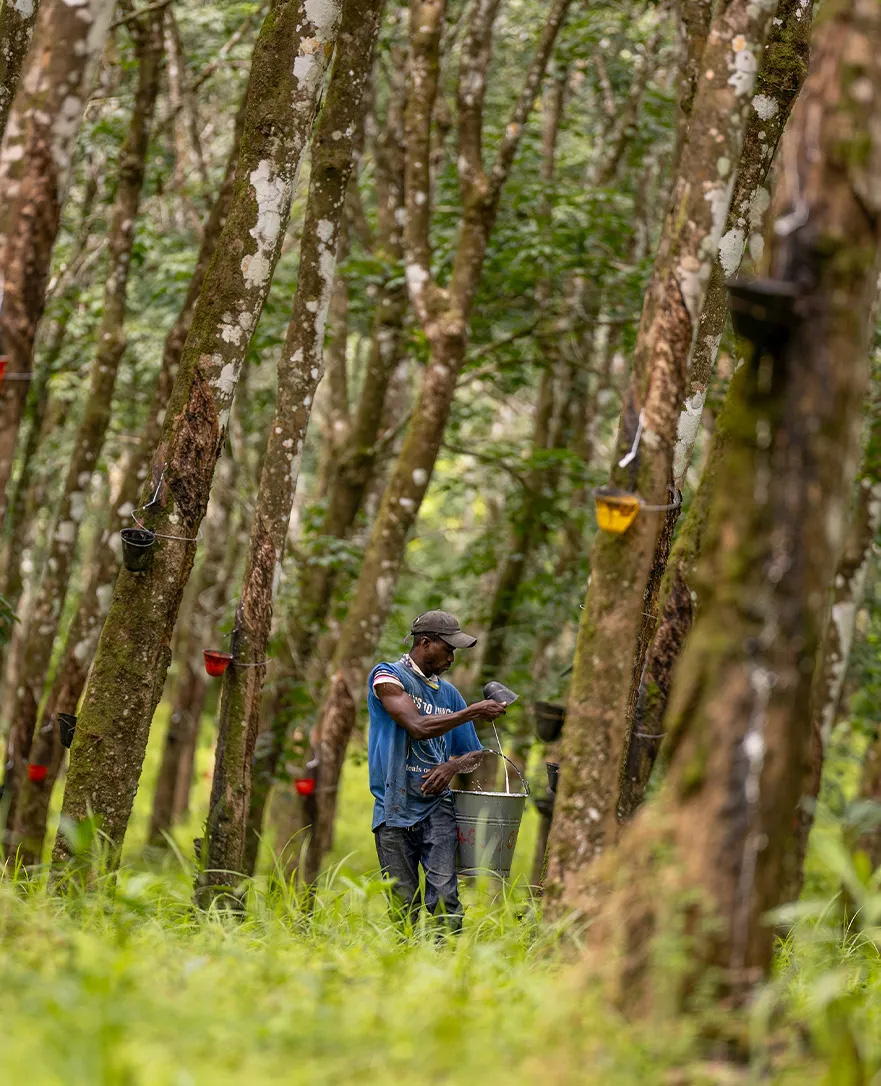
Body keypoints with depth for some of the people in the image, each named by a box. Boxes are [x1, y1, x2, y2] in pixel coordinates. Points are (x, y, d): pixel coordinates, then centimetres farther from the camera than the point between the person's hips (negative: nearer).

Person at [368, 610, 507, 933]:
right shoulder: (387, 677, -1)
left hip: (436, 806, 3)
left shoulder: (448, 693, 16)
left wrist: (453, 766, -2)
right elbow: (418, 726, -17)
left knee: (444, 895, -13)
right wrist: (474, 712, -14)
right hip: (394, 809, -3)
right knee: (404, 905, -1)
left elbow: (476, 754, 20)